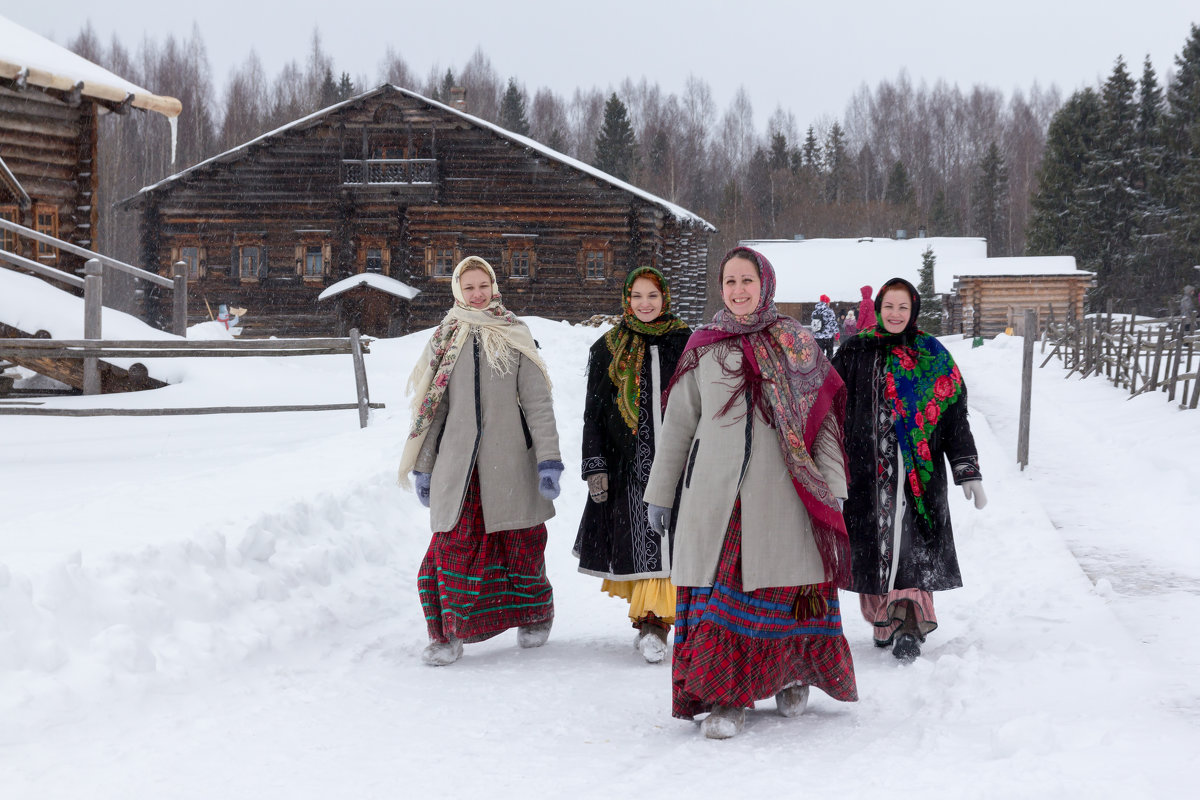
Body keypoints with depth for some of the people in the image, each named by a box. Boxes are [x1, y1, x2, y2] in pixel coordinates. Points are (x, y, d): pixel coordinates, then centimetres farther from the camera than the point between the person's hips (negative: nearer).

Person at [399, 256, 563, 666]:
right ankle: (447, 634, -1)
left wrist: (548, 460, -7)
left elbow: (537, 402, 2)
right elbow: (429, 407, 15)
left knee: (522, 542, 2)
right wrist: (422, 466, 12)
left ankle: (534, 617, 25)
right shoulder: (445, 340, 12)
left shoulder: (515, 337, 6)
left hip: (508, 460, -1)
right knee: (453, 544, -9)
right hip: (457, 460, 1)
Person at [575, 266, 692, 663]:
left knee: (674, 542, -6)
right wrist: (595, 467, -1)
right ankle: (651, 620, 5)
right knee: (641, 543, -2)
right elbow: (593, 414, 7)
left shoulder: (686, 344, 8)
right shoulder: (609, 349, 8)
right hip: (629, 462, 0)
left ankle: (653, 619, -4)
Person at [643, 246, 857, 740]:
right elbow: (678, 423, 14)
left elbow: (824, 419, 7)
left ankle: (792, 675, 24)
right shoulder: (703, 348, 10)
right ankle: (725, 697, 2)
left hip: (780, 492, -1)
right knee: (718, 589, -4)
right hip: (715, 493, 1)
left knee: (786, 587, 0)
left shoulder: (797, 345, 8)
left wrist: (831, 487, -1)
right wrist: (660, 492, 13)